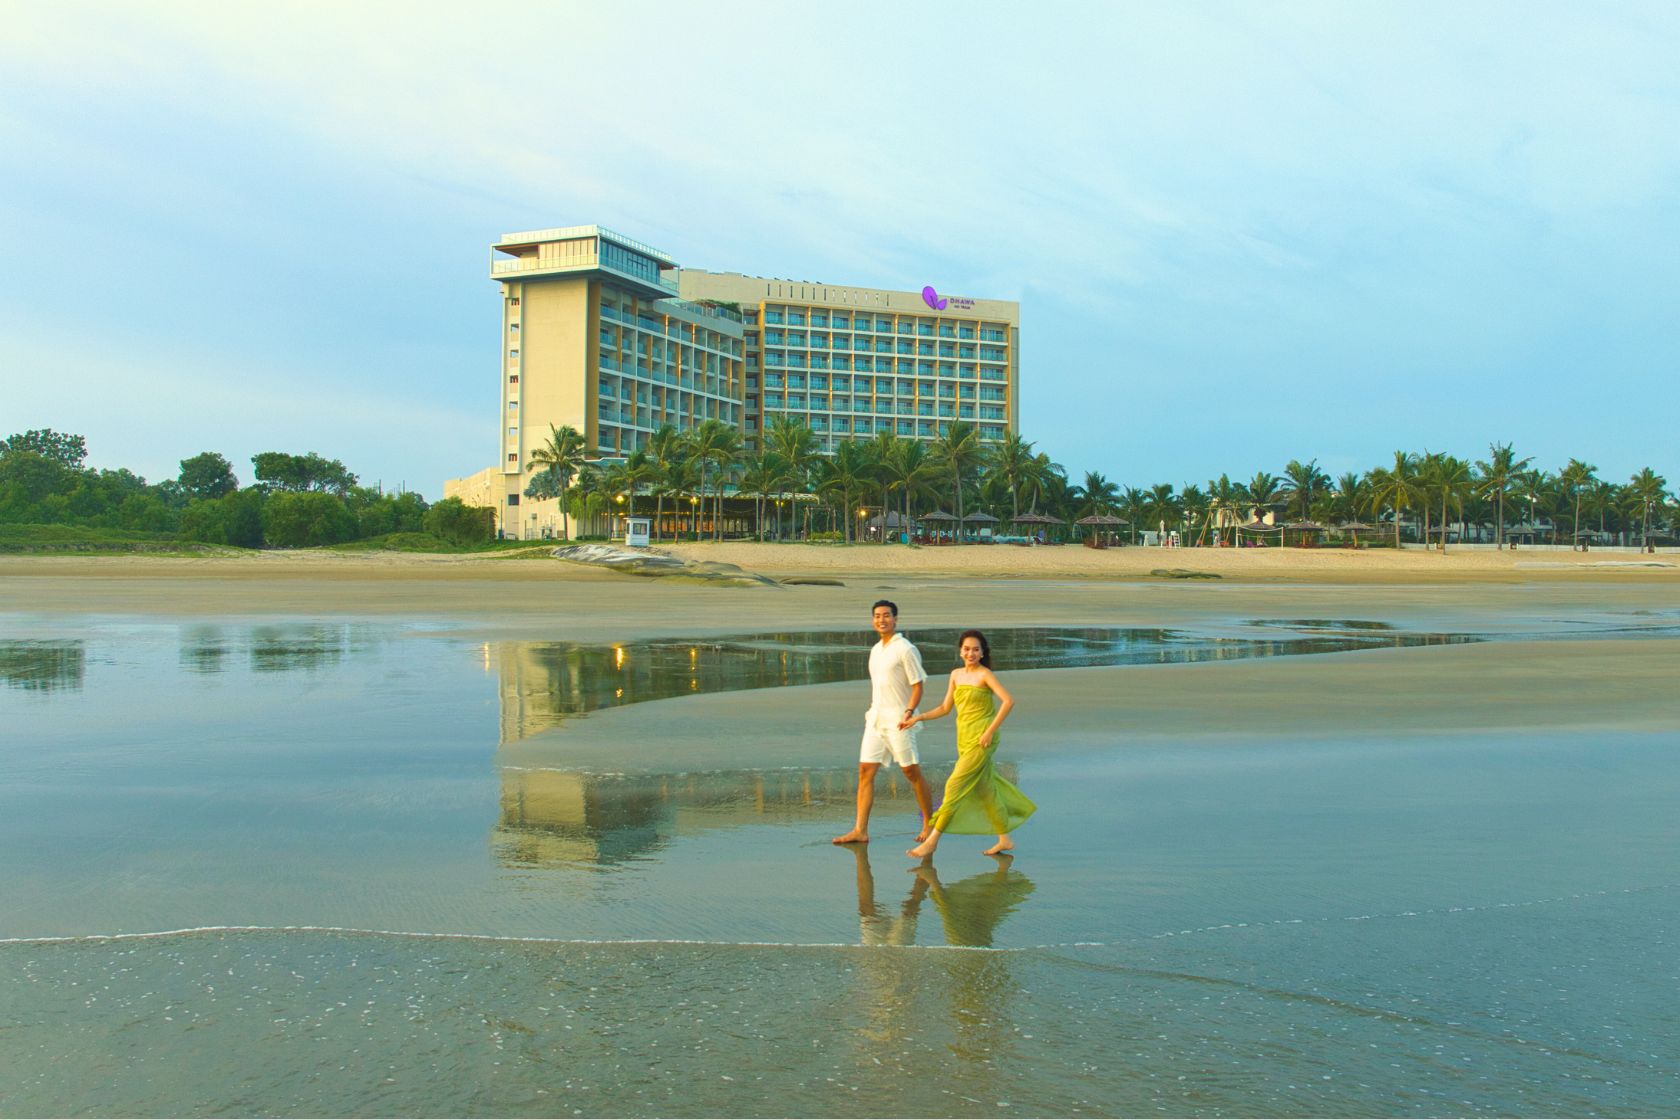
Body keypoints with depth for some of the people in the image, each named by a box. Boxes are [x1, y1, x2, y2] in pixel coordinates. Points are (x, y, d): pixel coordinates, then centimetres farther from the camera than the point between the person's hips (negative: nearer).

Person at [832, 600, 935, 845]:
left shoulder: (905, 649, -9)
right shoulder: (875, 650, 15)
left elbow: (917, 686, -11)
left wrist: (909, 712, -24)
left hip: (898, 719, -7)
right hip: (875, 718, 7)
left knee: (912, 772, 1)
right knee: (865, 770, -1)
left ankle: (929, 824, 16)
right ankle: (860, 830, 0)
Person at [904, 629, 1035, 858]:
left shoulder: (985, 675, -9)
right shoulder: (956, 675, 11)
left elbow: (1008, 700, -19)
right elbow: (945, 708, 15)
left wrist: (990, 730, -20)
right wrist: (918, 718, 5)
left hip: (981, 740, -7)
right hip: (964, 739, 7)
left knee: (954, 787, -8)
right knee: (984, 790, 14)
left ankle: (932, 840, -4)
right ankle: (1005, 839, 25)